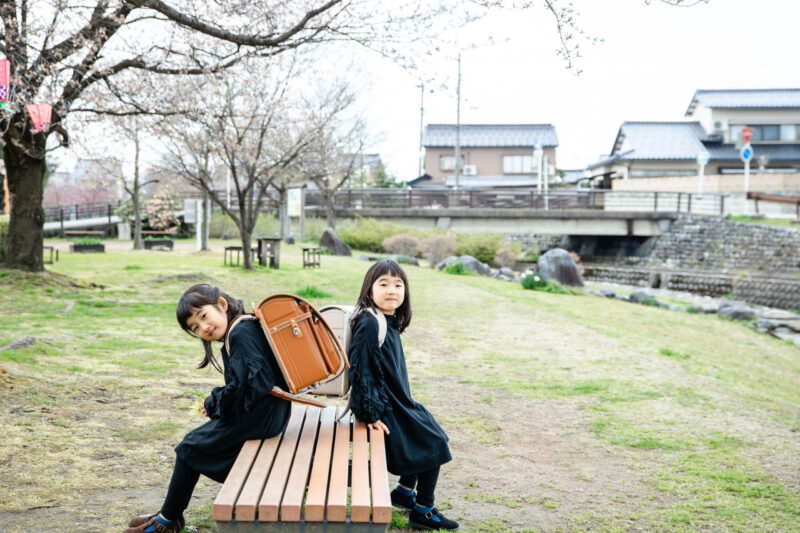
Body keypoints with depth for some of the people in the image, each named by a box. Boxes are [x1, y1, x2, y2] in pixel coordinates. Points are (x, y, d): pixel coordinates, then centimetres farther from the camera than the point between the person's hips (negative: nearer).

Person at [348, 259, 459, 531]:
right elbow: (360, 369, -26)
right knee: (434, 443, -4)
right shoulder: (369, 324, -23)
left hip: (396, 401, 10)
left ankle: (404, 491, 34)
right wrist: (372, 413, -26)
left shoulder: (390, 323, 7)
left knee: (432, 434, 21)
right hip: (383, 406, -10)